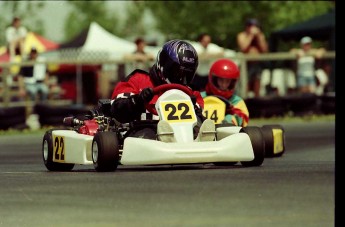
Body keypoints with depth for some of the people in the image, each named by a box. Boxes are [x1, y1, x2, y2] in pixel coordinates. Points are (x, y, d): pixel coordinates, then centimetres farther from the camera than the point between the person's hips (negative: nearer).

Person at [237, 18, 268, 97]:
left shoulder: (260, 36, 14)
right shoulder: (242, 36, 4)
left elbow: (265, 49, 2)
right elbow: (243, 48, -13)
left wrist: (259, 37, -4)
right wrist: (251, 36, -9)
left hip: (258, 63, 4)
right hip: (247, 63, -4)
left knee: (257, 91, 4)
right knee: (245, 89, -12)